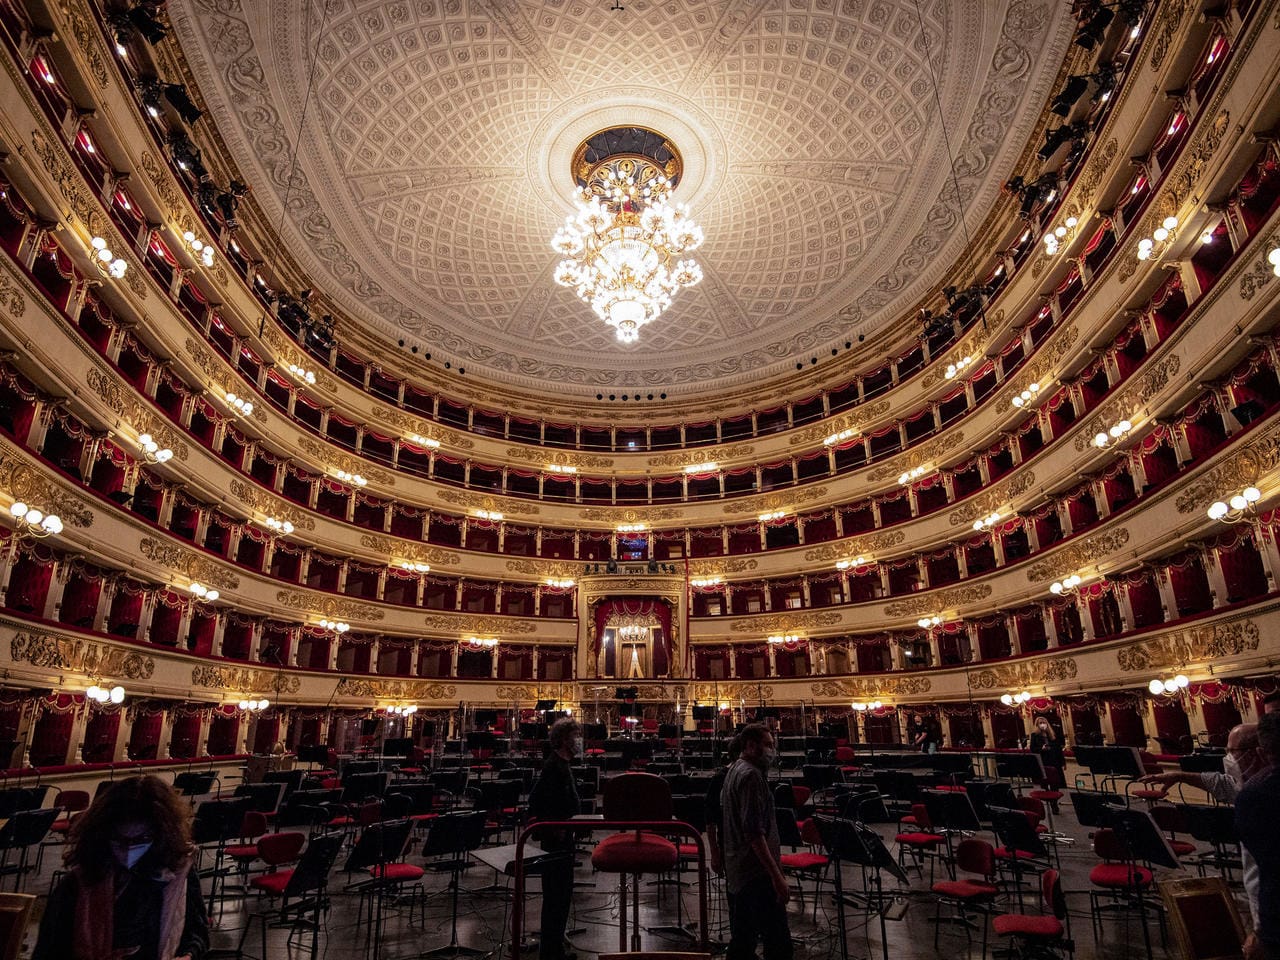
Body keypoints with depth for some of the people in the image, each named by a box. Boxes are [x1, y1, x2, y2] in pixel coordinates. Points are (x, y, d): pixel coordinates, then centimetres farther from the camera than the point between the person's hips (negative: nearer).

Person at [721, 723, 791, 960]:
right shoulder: (751, 775, -17)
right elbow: (754, 832, -23)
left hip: (736, 873, 10)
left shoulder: (734, 771, 15)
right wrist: (777, 875, -22)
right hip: (757, 874, -10)